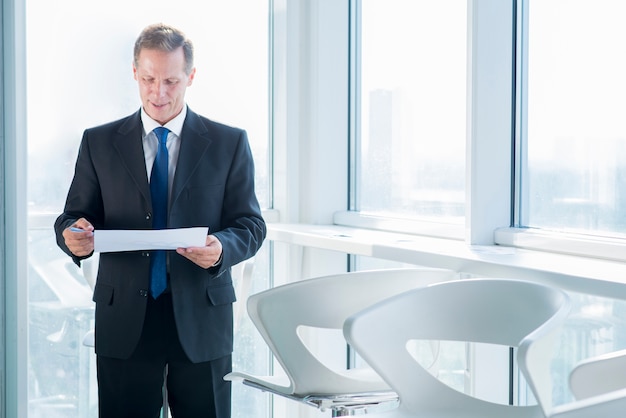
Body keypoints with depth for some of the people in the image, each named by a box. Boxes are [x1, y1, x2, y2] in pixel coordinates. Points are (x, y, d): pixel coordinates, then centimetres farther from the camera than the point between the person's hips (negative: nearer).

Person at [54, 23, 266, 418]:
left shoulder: (229, 143, 5)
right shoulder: (99, 143, 8)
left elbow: (251, 225, 3)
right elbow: (74, 216, 8)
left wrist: (221, 248, -19)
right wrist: (73, 234, -16)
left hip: (201, 320, 0)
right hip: (124, 321, 0)